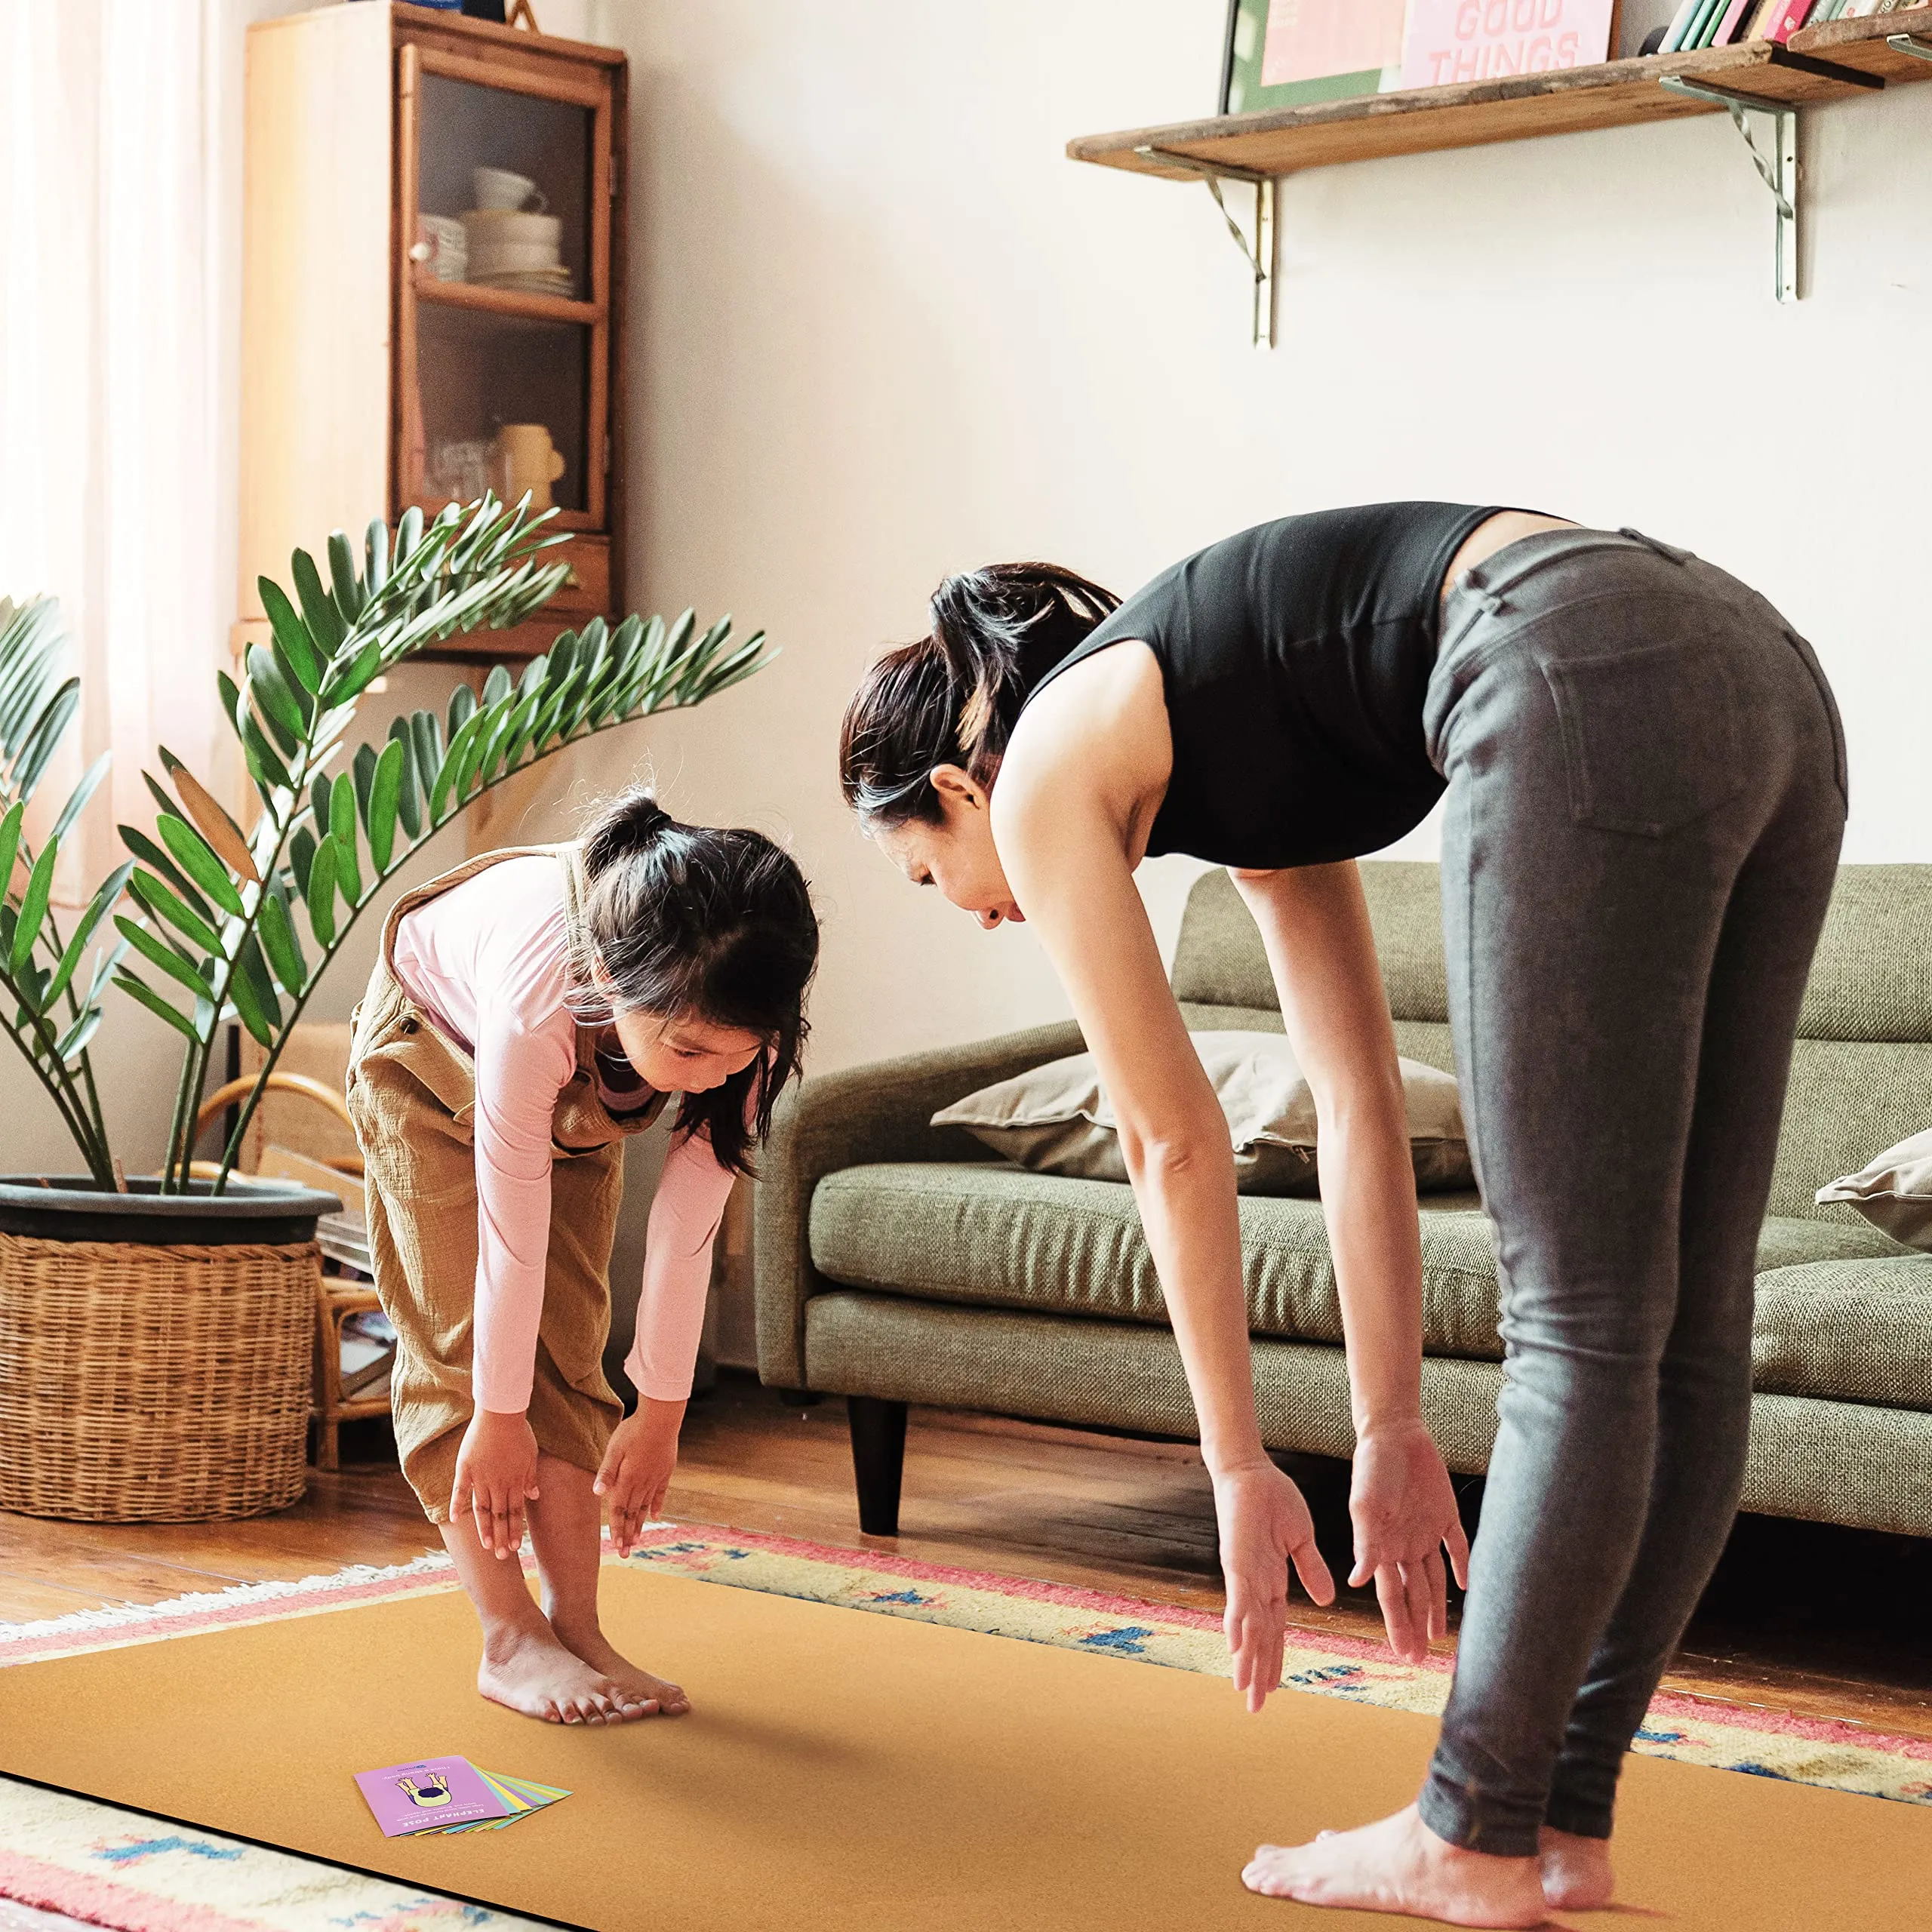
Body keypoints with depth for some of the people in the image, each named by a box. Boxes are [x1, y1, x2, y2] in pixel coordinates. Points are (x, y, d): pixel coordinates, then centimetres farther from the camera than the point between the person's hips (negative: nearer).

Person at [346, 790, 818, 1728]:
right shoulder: (538, 999, -47)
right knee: (463, 1342, -10)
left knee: (567, 1346, -3)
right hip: (432, 1047, -3)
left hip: (584, 1095, 3)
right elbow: (512, 1225, -36)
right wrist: (499, 1419, -25)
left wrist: (661, 1412, -18)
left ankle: (577, 1627, -1)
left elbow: (689, 1217, -25)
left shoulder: (725, 1018, -35)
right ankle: (509, 1640, -7)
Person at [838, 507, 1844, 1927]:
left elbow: (1175, 1142, 10)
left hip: (1593, 688, -9)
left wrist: (1241, 1469, 16)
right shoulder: (1225, 773, 32)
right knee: (1685, 1327, 9)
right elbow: (1362, 1108, 28)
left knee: (1577, 1321, -3)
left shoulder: (1045, 771, 11)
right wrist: (1392, 1429, 28)